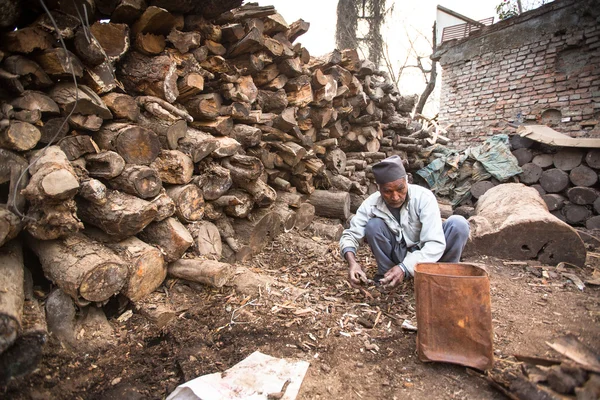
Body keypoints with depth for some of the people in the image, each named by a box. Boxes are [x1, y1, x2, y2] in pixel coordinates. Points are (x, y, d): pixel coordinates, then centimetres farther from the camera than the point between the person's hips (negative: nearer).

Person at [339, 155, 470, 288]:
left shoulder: (424, 197, -25)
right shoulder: (371, 204, -18)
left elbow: (435, 243, -30)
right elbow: (349, 235, -13)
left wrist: (405, 267, -42)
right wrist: (352, 261, -34)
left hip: (425, 256, -1)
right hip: (399, 256, 2)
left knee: (458, 223, -26)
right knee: (373, 225, -24)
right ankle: (386, 274, -4)